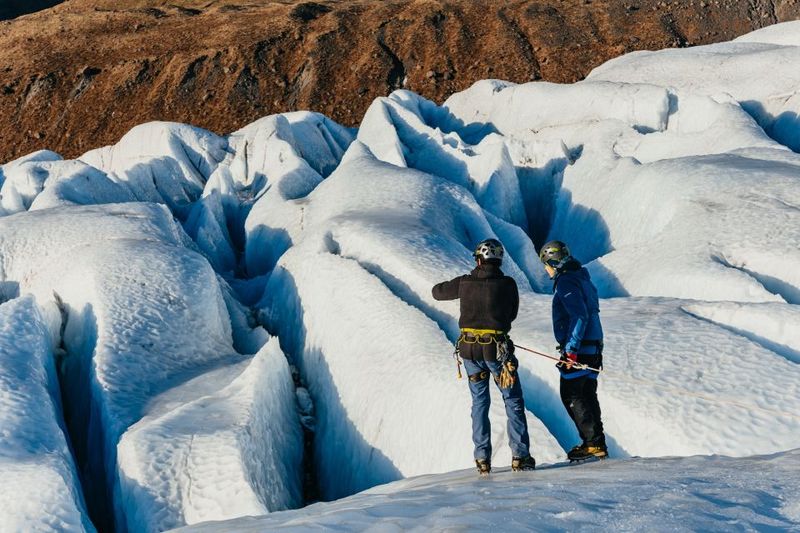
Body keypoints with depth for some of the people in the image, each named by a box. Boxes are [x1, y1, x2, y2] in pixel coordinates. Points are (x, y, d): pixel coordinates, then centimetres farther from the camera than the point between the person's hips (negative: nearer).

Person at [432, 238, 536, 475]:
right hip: (497, 348, -3)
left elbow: (438, 292, 15)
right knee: (513, 401, 9)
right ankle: (520, 455, 3)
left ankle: (482, 458, 8)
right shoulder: (507, 284, -8)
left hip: (469, 348, 3)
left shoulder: (464, 282, -2)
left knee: (479, 402, 13)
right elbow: (513, 313, 6)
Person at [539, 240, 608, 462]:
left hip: (578, 349, -10)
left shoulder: (566, 282, -14)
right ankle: (597, 443, 17)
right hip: (592, 347, 10)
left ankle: (593, 443, -6)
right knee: (587, 395, 14)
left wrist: (570, 349, -23)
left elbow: (579, 316, -23)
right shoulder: (582, 278, 17)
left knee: (572, 395, -5)